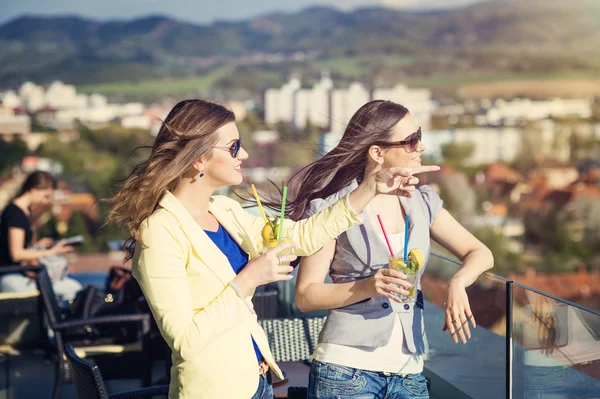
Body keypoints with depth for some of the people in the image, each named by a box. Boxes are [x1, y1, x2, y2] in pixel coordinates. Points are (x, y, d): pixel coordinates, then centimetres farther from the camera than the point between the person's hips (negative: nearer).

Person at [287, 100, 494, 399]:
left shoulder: (422, 203, 7)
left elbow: (480, 254, 8)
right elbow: (305, 296, -7)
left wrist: (457, 283, -13)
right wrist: (368, 287, -21)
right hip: (347, 368, -4)